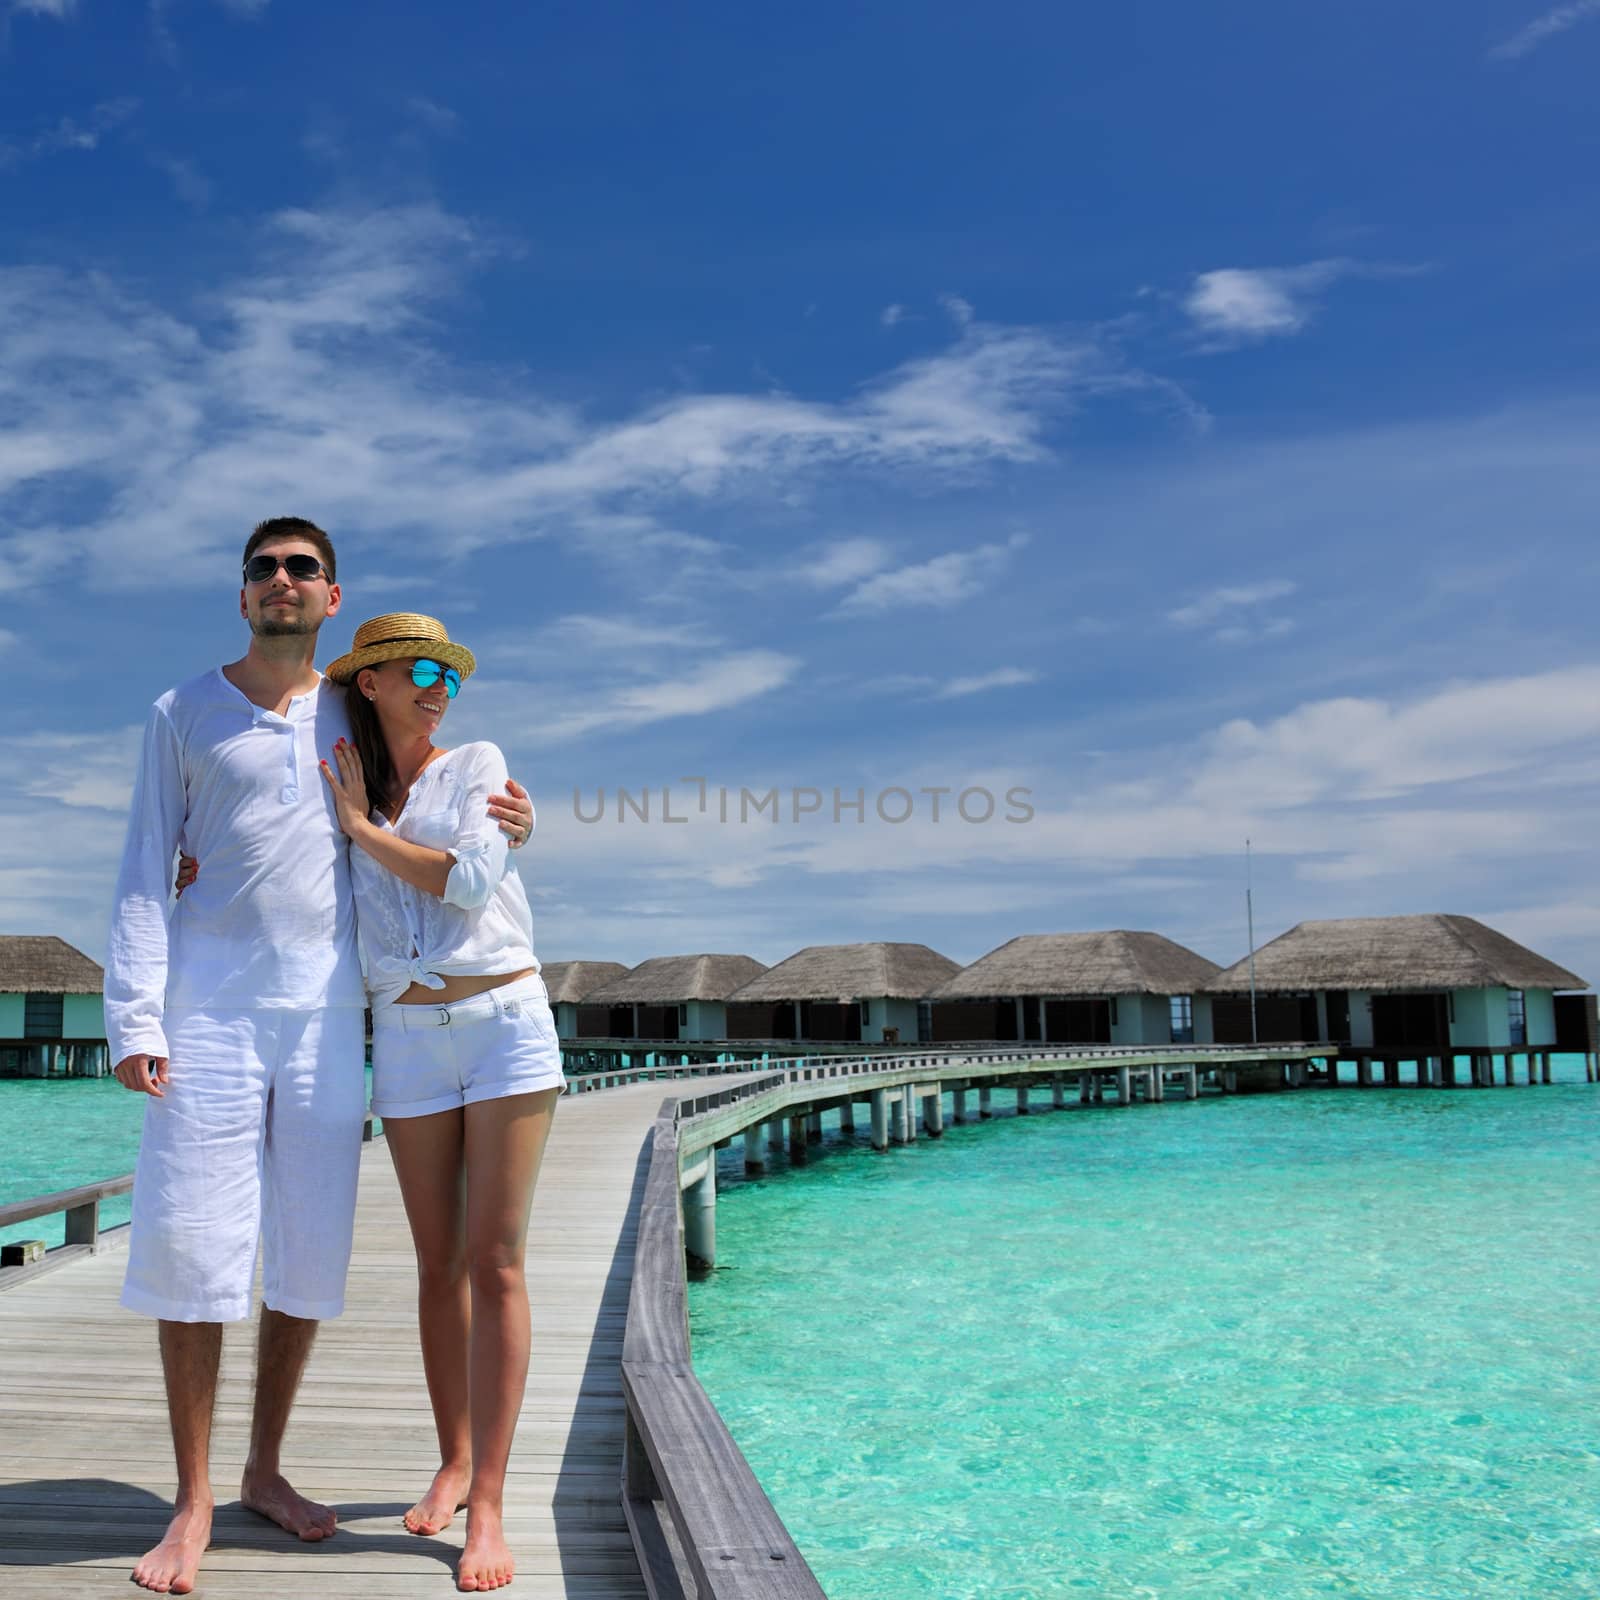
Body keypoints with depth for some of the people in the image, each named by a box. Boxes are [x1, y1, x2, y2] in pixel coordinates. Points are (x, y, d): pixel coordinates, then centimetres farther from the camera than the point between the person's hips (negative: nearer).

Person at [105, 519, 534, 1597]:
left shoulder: (354, 713, 12)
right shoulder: (185, 714, 7)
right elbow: (146, 872, 3)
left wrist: (509, 821, 1)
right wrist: (136, 1016, -8)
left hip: (325, 1012, 2)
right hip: (210, 1009, -2)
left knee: (310, 1252, 6)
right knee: (190, 1246, -4)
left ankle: (265, 1469, 23)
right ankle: (193, 1500, 10)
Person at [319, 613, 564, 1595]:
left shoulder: (478, 765, 3)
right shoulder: (342, 792, 12)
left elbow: (470, 882, -10)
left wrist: (366, 827, -4)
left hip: (505, 1020, -3)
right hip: (408, 1035, 3)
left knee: (494, 1263, -6)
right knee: (439, 1264, 8)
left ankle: (489, 1504, -4)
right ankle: (453, 1461, 23)